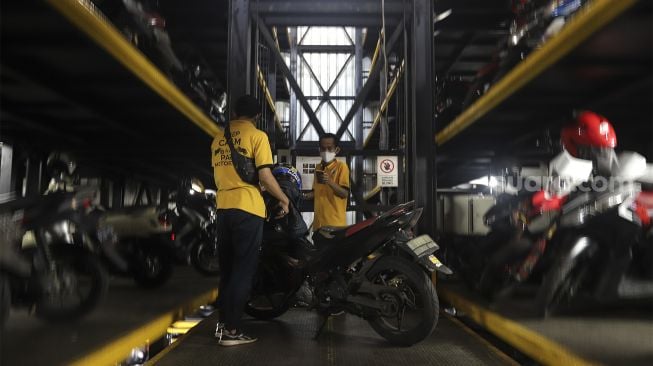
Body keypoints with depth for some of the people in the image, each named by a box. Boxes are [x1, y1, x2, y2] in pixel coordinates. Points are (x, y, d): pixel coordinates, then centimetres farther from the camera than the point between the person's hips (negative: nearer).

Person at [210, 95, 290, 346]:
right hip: (247, 207, -6)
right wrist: (284, 199, 1)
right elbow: (264, 175, -11)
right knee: (244, 269, -1)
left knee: (227, 268, 15)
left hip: (223, 207, 6)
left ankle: (222, 323, 20)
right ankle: (231, 330, 1)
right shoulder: (257, 135, -3)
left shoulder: (219, 137, 15)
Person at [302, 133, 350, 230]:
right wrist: (303, 196, 5)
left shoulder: (341, 166, -6)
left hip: (335, 222, -6)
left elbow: (345, 193, -12)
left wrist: (330, 182, -25)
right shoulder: (318, 168, 13)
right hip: (319, 221, 6)